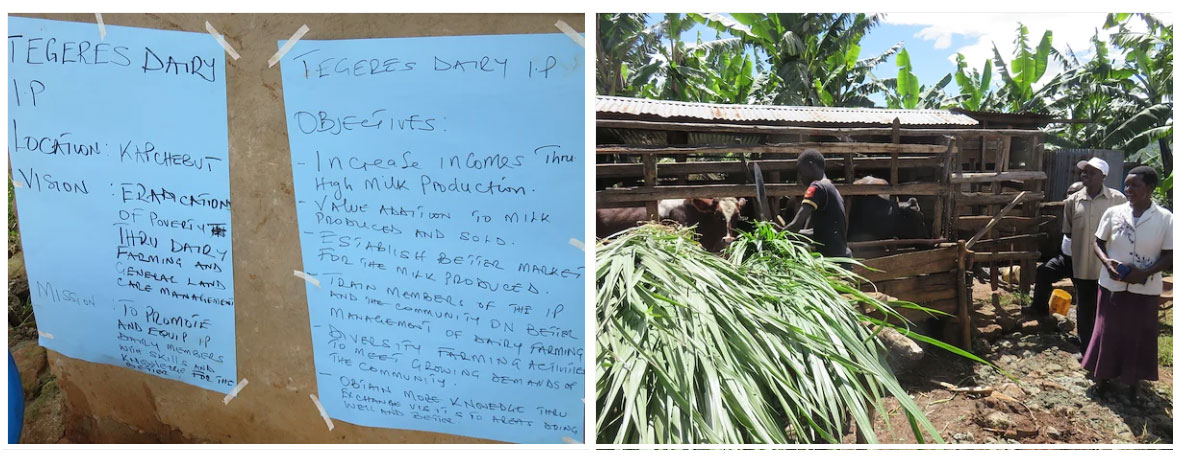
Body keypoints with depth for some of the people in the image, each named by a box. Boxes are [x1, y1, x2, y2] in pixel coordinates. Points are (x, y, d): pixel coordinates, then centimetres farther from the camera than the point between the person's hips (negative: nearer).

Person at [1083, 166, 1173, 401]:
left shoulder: (1165, 219, -9)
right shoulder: (1113, 213, -5)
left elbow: (1169, 256, -4)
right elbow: (1098, 244, 5)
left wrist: (1144, 273, -19)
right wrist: (1107, 262, -15)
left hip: (1145, 290, -1)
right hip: (1112, 285, 1)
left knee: (1140, 336, 10)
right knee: (1108, 332, 11)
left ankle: (1134, 381, 28)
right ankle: (1104, 375, 29)